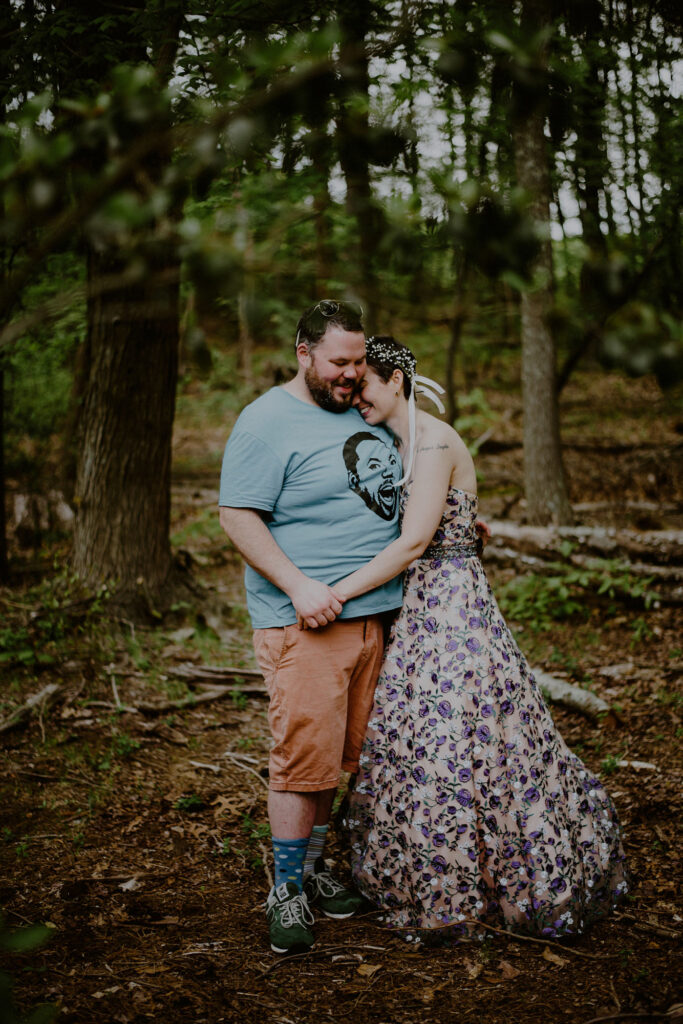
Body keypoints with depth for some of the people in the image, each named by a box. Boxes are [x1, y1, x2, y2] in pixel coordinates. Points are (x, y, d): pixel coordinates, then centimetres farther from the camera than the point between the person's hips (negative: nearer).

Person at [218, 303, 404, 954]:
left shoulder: (365, 414, 16)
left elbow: (390, 497, 31)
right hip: (304, 625, -7)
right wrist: (299, 584, -21)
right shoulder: (266, 423, -8)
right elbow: (238, 517, -14)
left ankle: (311, 867, 27)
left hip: (373, 614, 7)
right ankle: (287, 890, 6)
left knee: (337, 755, 13)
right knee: (304, 757, -7)